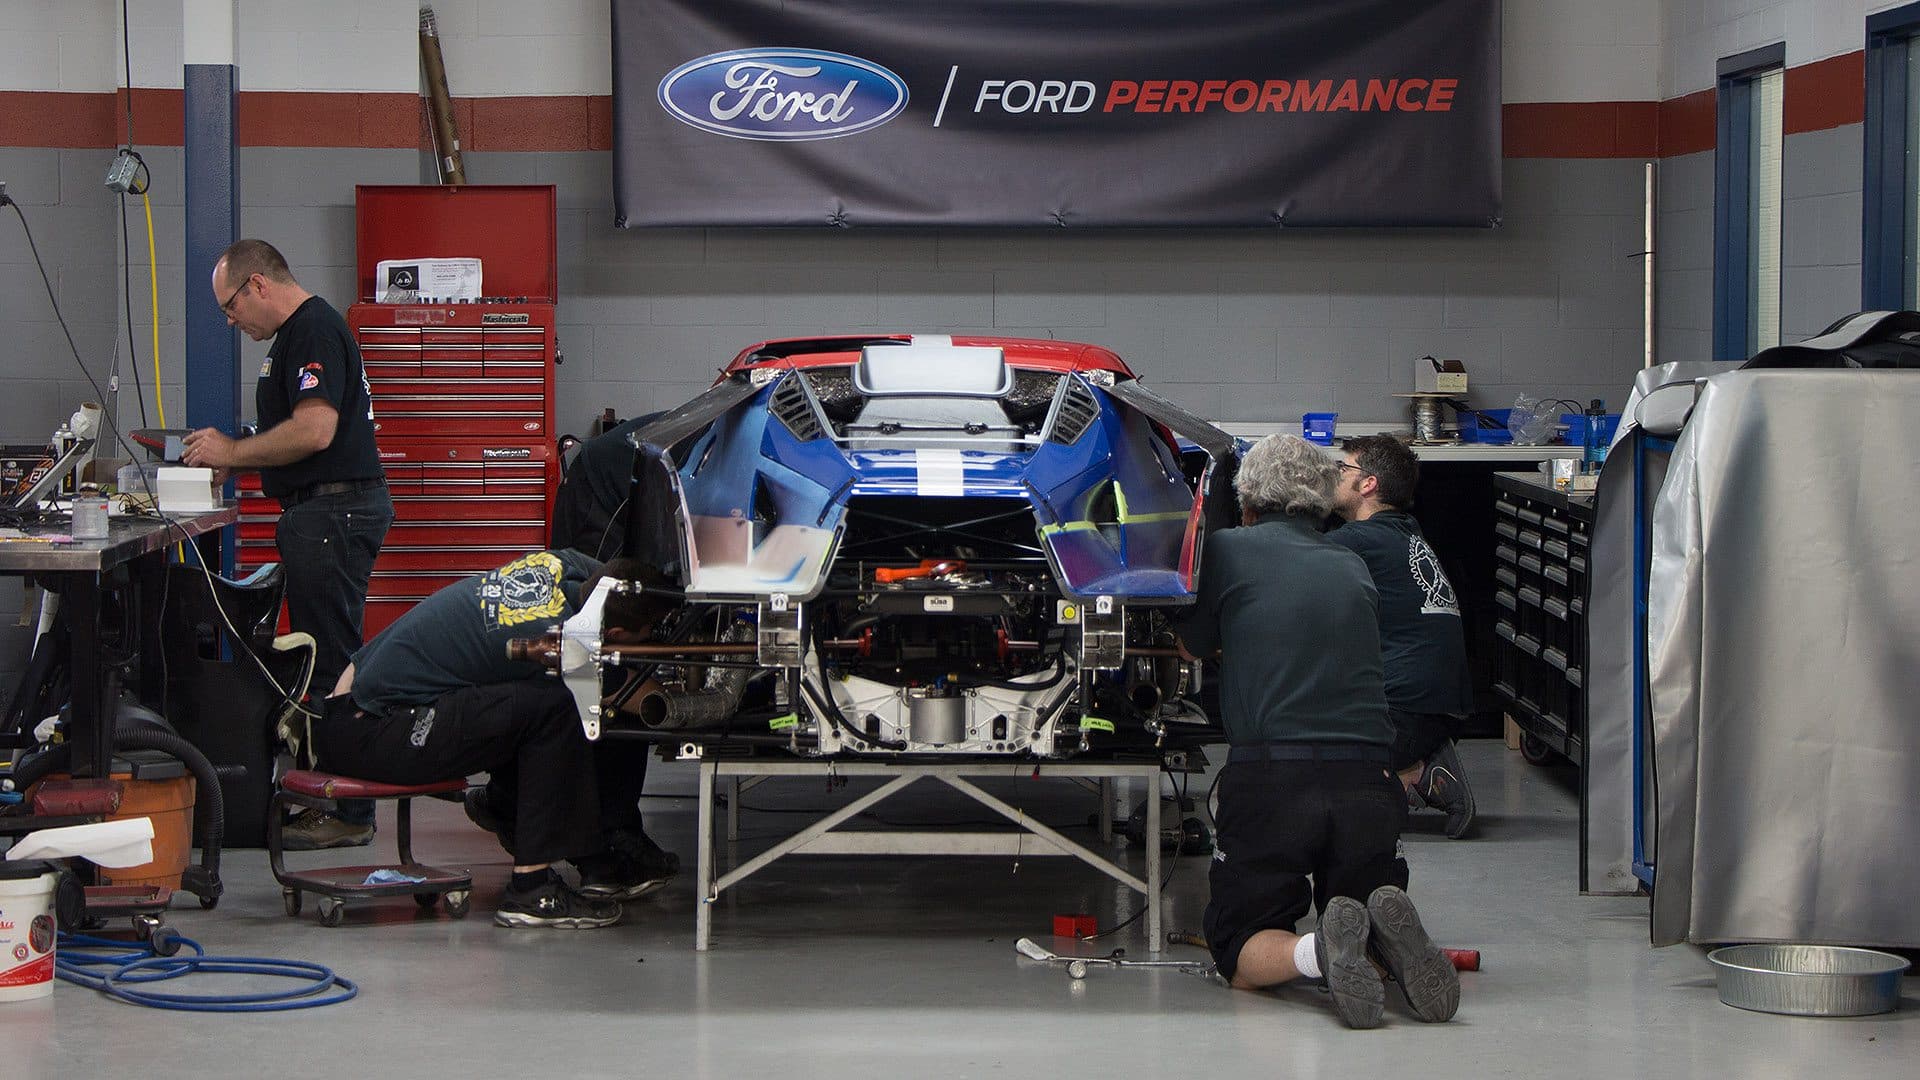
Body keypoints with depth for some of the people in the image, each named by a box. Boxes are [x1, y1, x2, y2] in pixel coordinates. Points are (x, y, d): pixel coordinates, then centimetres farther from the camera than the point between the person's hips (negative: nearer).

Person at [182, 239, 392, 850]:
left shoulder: (314, 330, -13)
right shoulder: (301, 331, 21)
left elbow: (314, 430, -23)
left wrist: (233, 451, -11)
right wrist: (231, 462, 14)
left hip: (332, 513, -11)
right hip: (323, 511, 11)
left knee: (332, 663, -9)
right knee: (326, 662, 13)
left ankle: (349, 815, -7)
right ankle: (332, 798, 17)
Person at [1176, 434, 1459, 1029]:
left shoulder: (1227, 551, 7)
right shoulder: (1352, 568, 20)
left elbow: (1191, 646, 21)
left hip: (1269, 780, -3)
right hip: (1366, 780, 3)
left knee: (1239, 954, 8)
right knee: (1373, 935, 20)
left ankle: (1319, 950, -25)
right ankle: (1391, 936, -16)